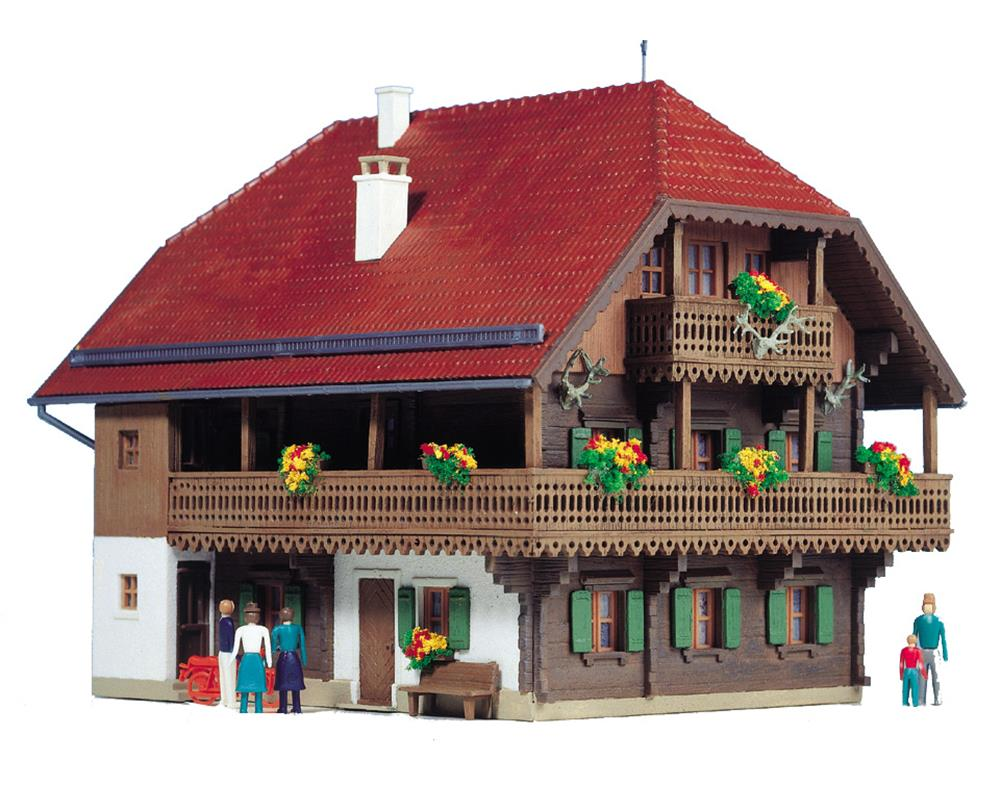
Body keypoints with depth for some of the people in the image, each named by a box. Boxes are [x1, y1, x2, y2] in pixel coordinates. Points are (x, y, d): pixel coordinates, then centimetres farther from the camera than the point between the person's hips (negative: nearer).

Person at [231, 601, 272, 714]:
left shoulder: (240, 630, 1)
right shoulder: (263, 630, 1)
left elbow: (235, 649, 1)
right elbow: (268, 649, 1)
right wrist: (269, 664, 10)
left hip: (245, 661, 0)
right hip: (258, 661, 0)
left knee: (244, 694, 4)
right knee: (258, 694, 4)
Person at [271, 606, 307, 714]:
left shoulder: (277, 629, -4)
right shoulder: (298, 628, 0)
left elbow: (273, 647, -7)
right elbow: (302, 646, 1)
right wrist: (304, 661, 7)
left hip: (283, 658, -2)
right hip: (294, 658, 2)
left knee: (282, 684, 5)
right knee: (295, 684, 10)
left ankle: (283, 709, 4)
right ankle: (296, 708, 11)